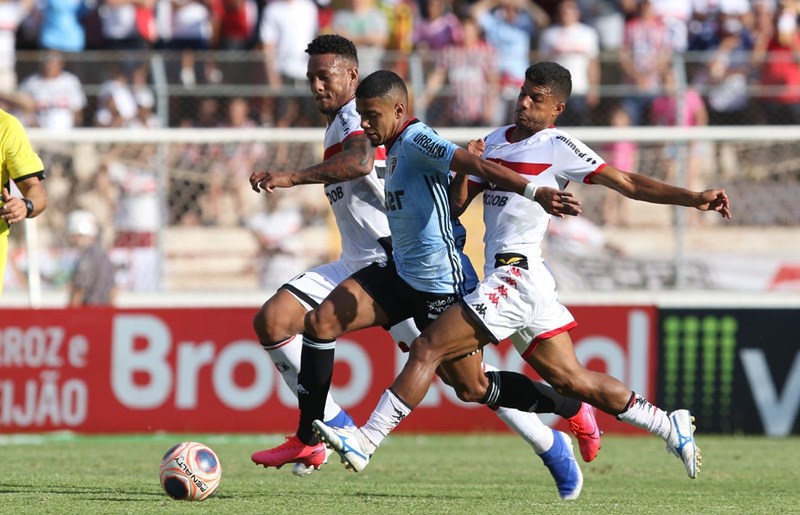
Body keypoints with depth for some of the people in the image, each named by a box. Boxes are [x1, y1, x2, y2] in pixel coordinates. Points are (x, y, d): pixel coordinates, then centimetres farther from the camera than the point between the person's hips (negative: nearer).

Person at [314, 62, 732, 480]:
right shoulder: (495, 140, 17)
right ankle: (668, 426, 19)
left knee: (426, 350, -10)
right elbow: (458, 203, 18)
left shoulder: (558, 148, -5)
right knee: (572, 380, 12)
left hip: (516, 276, -9)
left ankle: (365, 442, -8)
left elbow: (629, 184, -7)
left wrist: (694, 199, -17)